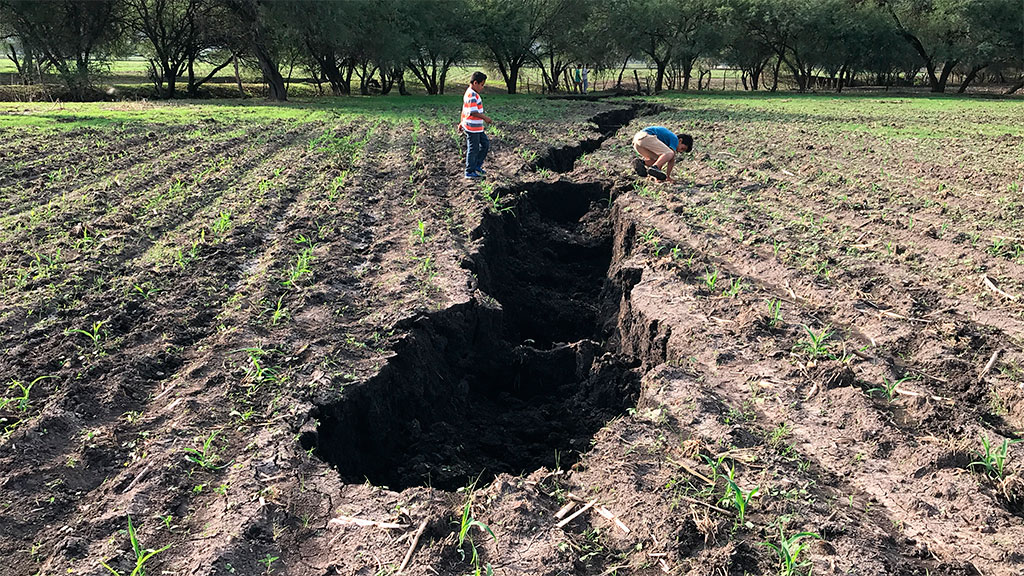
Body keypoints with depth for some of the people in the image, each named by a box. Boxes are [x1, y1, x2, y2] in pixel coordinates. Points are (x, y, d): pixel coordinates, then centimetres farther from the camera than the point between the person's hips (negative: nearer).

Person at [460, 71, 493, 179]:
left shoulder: (469, 93, 13)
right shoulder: (472, 95, -20)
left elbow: (464, 110, 21)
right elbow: (473, 112, -27)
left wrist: (462, 122, 27)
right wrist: (485, 118, -16)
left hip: (477, 128, 10)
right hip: (473, 128, -10)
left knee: (485, 144, 17)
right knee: (473, 149, 0)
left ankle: (477, 165, 27)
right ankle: (470, 172, 12)